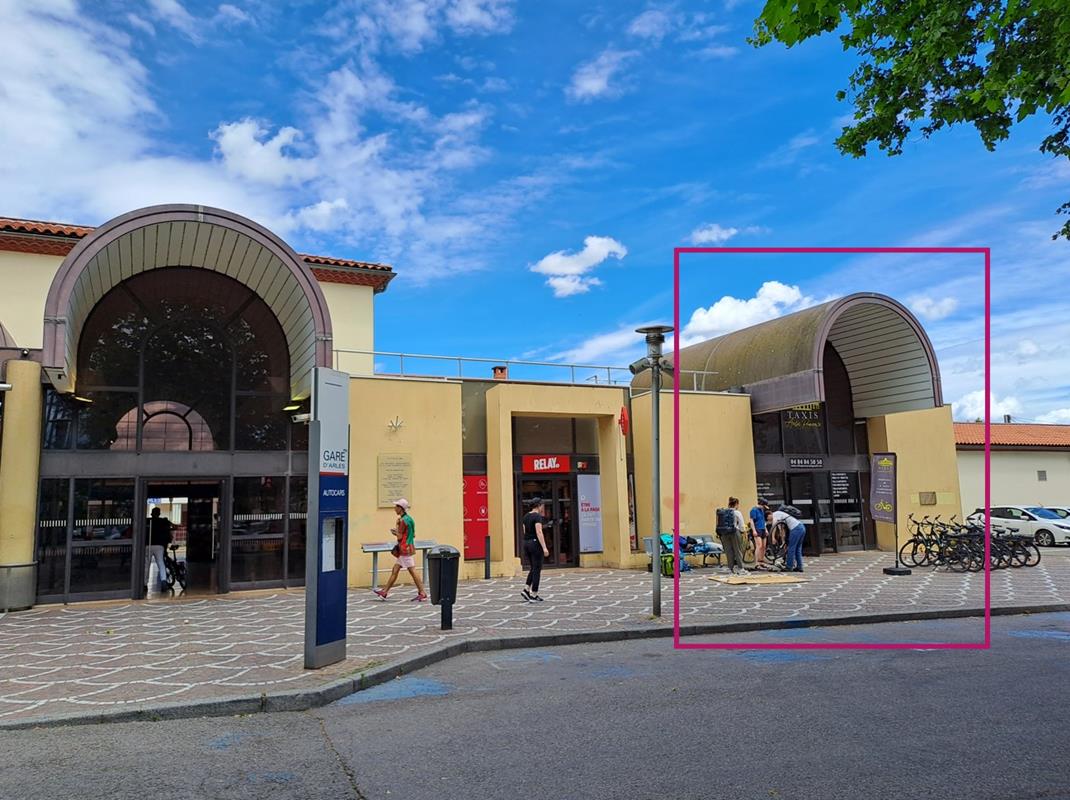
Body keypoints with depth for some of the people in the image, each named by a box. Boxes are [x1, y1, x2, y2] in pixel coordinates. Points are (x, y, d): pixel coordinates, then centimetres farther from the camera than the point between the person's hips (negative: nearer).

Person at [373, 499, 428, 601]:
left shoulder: (403, 520, -16)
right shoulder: (409, 518, 13)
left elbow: (400, 537, -17)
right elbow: (413, 534, 19)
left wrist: (395, 531, 3)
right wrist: (397, 532, 14)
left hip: (406, 550, -10)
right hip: (405, 550, 10)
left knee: (412, 571, -6)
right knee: (395, 570, 12)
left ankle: (422, 594, -2)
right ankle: (385, 592, 17)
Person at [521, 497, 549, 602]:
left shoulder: (526, 516, 11)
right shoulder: (537, 516, -14)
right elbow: (539, 532, -22)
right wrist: (544, 547, -24)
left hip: (526, 543, 8)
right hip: (536, 543, -8)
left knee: (533, 568, 19)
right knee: (537, 570, -1)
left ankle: (526, 590, 10)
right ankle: (533, 596, 1)